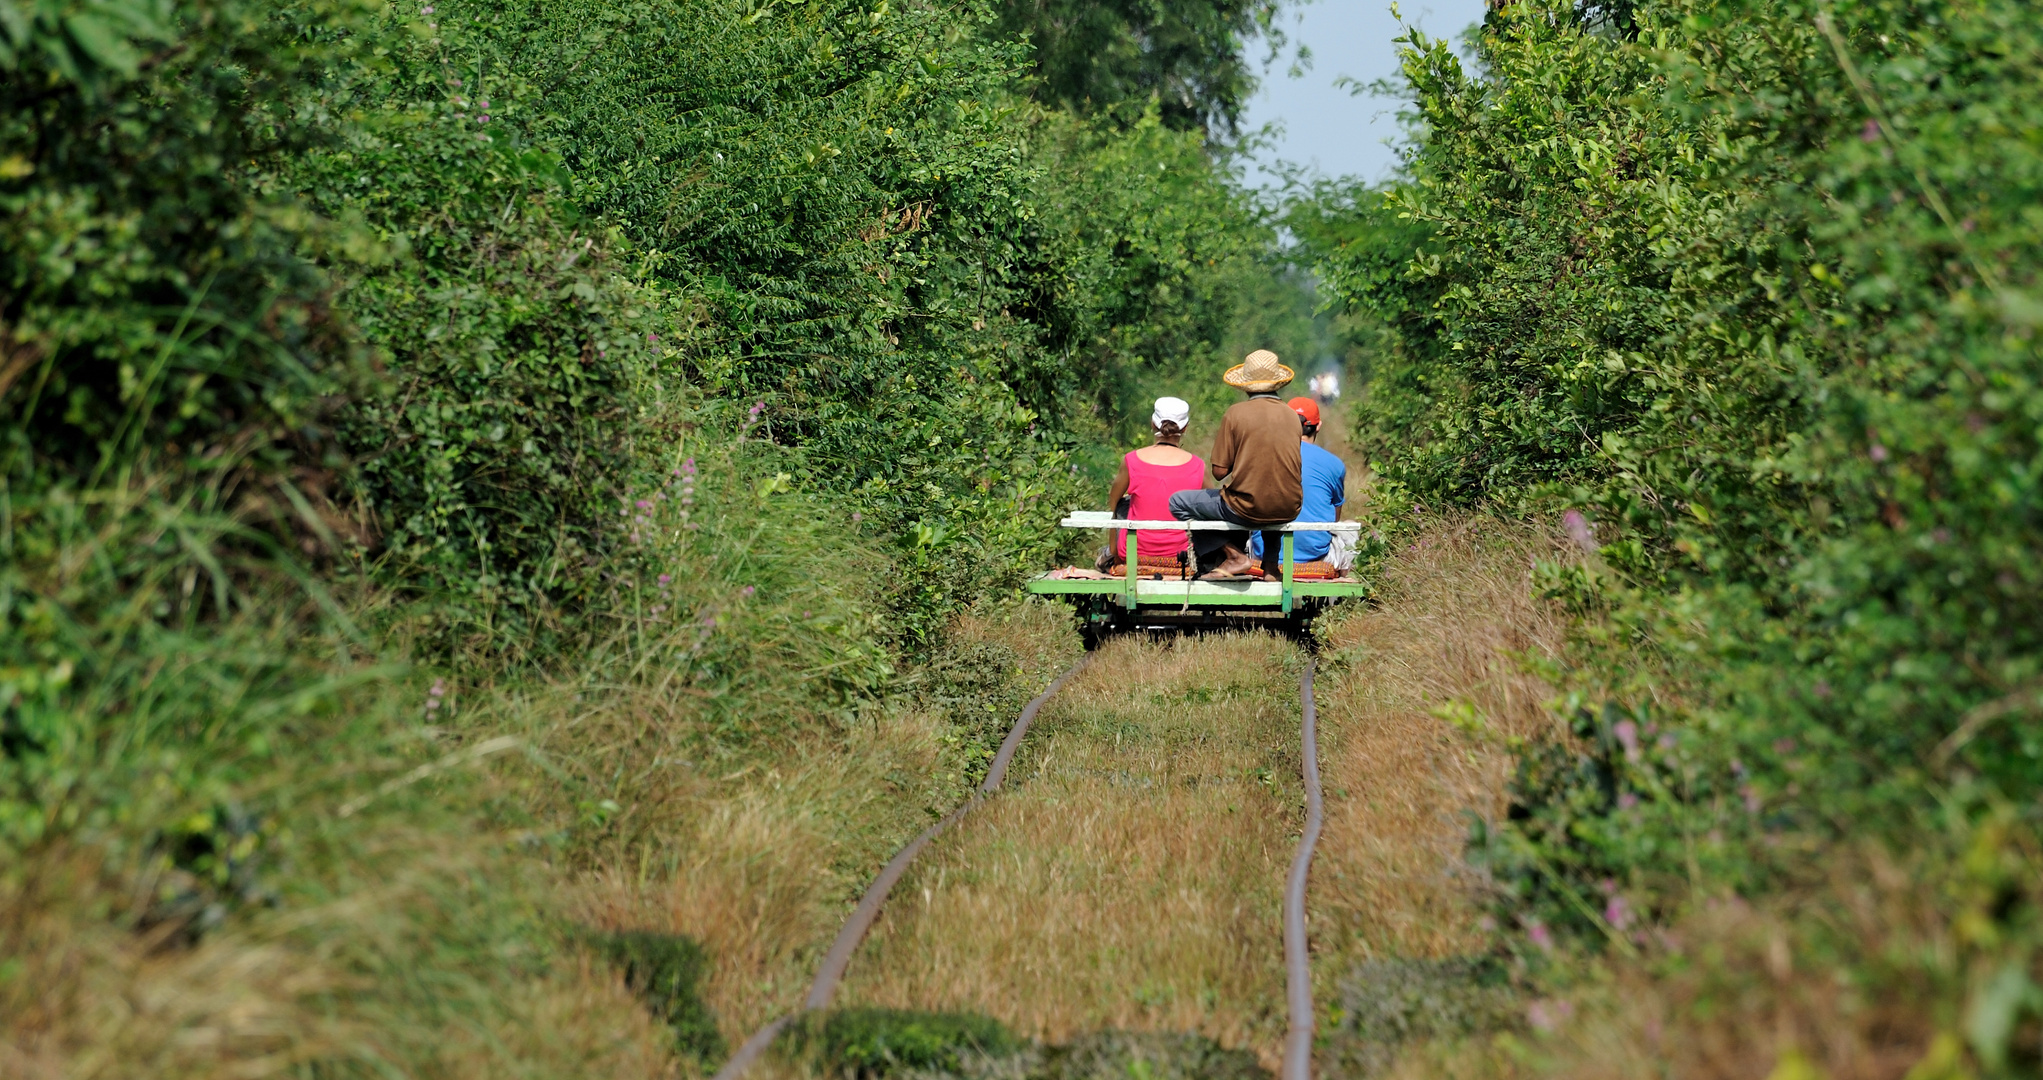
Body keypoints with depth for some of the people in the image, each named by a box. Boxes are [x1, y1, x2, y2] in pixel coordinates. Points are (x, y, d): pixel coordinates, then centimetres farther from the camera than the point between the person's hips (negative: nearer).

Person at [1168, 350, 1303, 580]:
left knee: (1178, 503, 12)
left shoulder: (1235, 413, -9)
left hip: (1248, 509, -6)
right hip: (1288, 510, 6)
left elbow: (1219, 472, -9)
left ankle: (1234, 555, 3)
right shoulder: (1292, 416, 4)